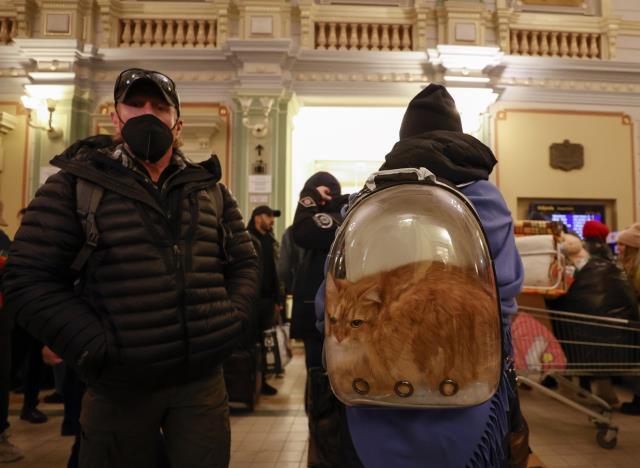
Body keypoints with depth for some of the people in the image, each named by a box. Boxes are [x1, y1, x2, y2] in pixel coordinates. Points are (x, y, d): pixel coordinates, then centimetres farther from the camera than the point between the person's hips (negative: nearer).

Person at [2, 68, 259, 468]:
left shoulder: (210, 189, 9)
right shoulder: (75, 185, 0)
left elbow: (244, 263, 13)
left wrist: (233, 320, -2)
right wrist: (95, 349, -13)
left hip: (203, 379, 2)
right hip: (120, 386, -1)